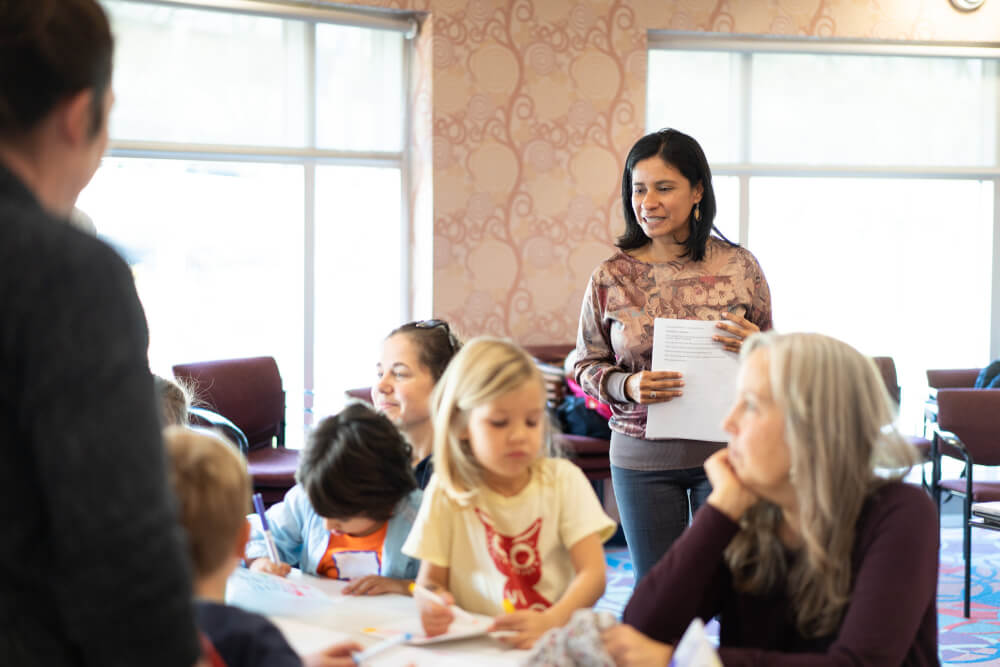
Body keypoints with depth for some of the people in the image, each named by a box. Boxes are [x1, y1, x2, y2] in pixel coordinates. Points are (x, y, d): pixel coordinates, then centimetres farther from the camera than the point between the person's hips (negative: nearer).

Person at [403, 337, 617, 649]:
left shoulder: (563, 479, 3)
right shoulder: (446, 491, 3)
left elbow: (593, 573, -6)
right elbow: (430, 579, 7)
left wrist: (552, 621, -26)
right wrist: (431, 605, -19)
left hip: (556, 641, 1)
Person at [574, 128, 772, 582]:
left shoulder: (739, 266, 0)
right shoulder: (611, 276, 0)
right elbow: (586, 365, 7)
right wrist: (626, 386, -13)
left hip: (725, 449, 0)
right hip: (642, 456, 1)